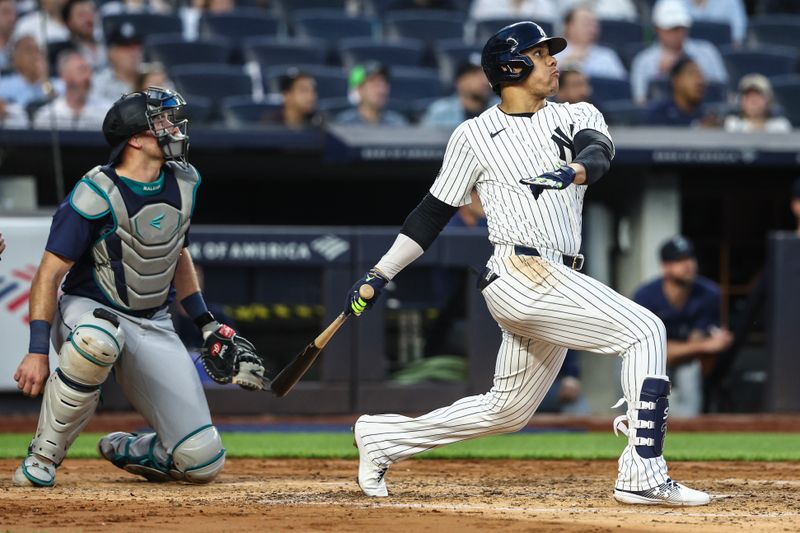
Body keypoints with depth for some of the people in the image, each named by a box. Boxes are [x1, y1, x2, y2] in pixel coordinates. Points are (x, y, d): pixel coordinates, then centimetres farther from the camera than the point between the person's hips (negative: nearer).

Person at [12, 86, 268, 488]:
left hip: (154, 325, 5)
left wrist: (205, 323, 12)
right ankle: (43, 456, -25)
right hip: (89, 310, -5)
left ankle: (126, 451, 24)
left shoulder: (184, 182, 2)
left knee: (202, 462, -9)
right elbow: (50, 273, -17)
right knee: (97, 341, -46)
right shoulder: (96, 195, -19)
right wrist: (38, 350, -24)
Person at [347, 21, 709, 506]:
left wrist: (572, 170, -31)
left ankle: (384, 437, 30)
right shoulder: (475, 135, 5)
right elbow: (436, 211, 11)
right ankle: (643, 477, -23)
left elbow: (599, 153, -7)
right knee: (644, 330, -19)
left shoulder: (577, 117, 15)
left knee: (507, 411, 14)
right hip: (520, 274, -6)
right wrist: (380, 275, 9)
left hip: (558, 283, 6)